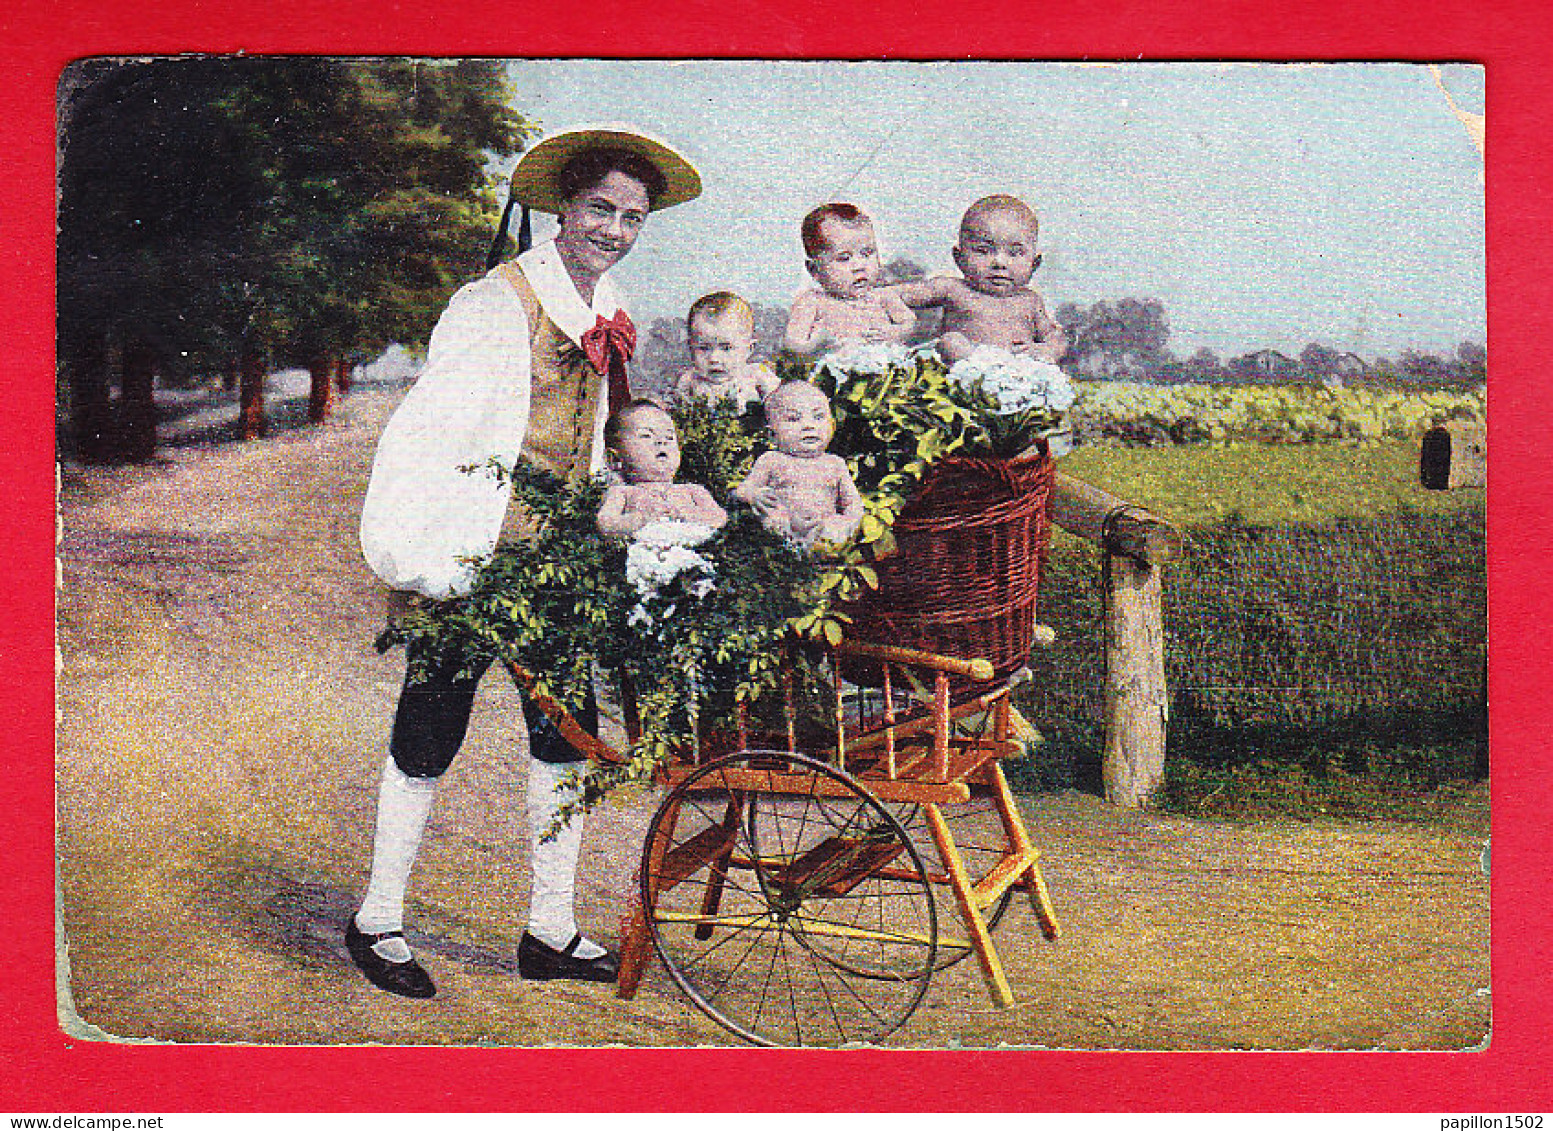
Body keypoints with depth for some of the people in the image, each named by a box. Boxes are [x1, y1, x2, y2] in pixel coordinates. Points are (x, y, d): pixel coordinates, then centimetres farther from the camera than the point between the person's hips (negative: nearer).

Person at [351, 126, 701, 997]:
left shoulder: (607, 312, 8)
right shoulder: (494, 308, -15)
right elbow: (424, 438, -18)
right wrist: (428, 559, -22)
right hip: (470, 564, -7)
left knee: (567, 736, 8)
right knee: (430, 738, 4)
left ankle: (552, 932, 21)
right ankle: (377, 922, 21)